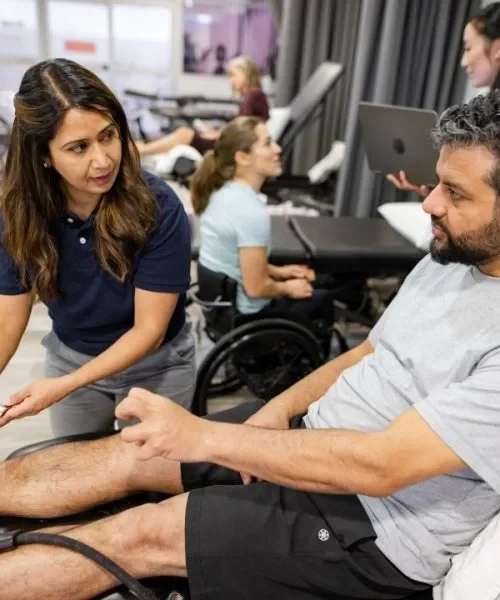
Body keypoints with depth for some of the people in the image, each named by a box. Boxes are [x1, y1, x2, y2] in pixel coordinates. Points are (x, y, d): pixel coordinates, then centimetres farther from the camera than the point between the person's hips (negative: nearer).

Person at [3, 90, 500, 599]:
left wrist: (202, 436, -28)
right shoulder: (448, 259, 3)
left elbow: (380, 466, -30)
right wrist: (280, 407, -5)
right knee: (123, 454, 2)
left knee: (140, 536, -9)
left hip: (374, 525, -7)